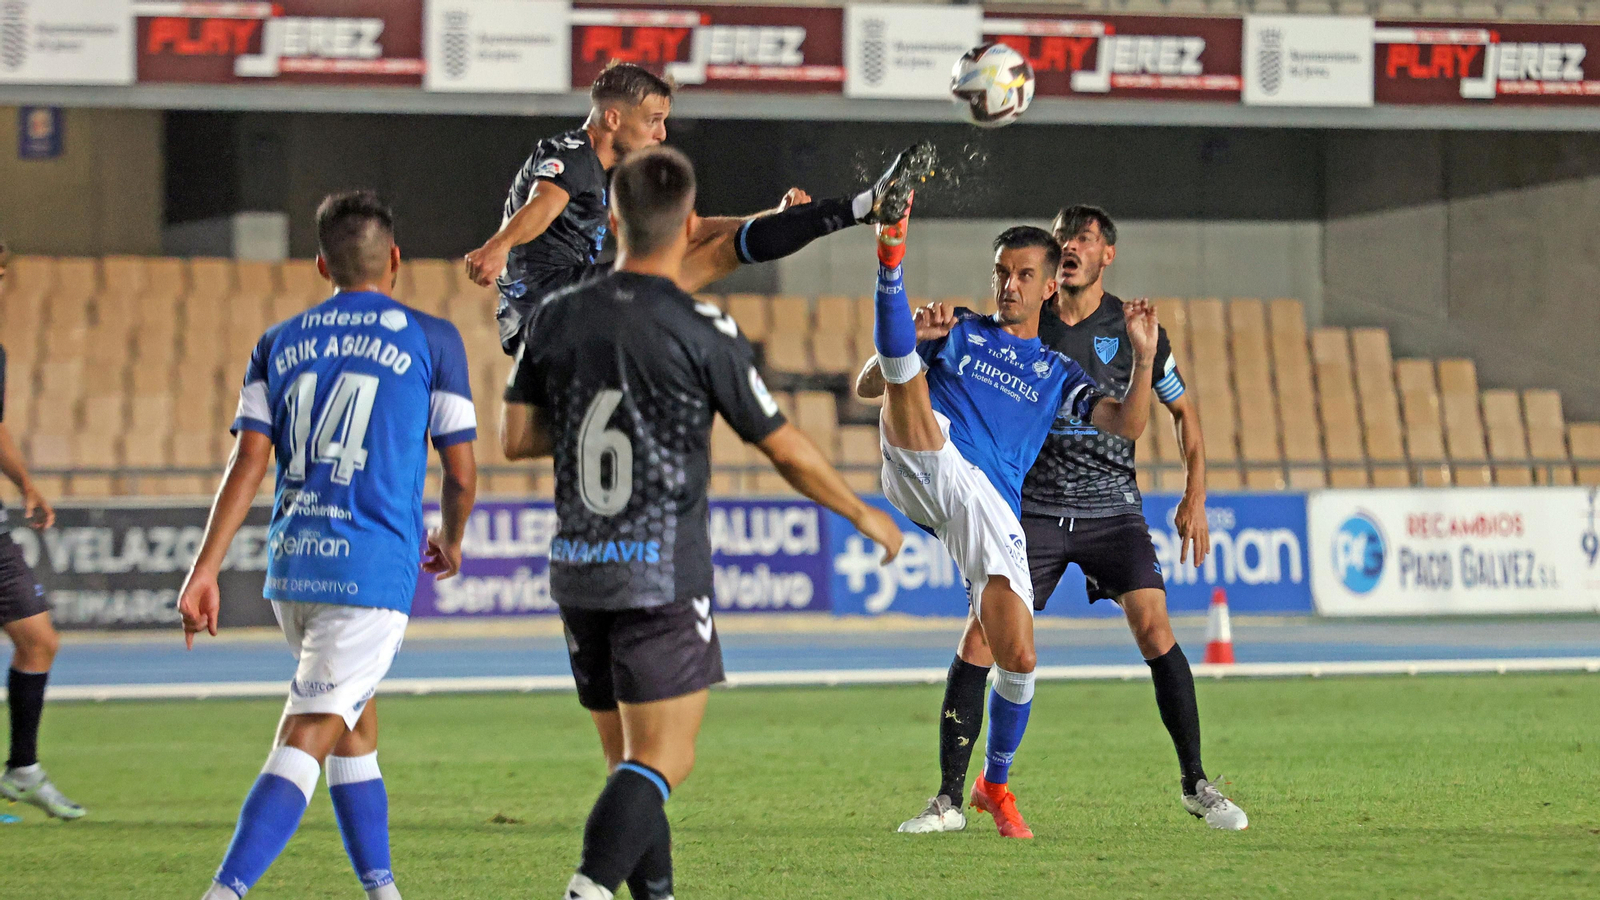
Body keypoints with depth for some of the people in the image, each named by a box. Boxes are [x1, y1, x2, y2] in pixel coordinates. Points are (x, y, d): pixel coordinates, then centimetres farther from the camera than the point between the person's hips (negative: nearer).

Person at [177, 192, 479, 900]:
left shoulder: (279, 344, 10)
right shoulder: (431, 340, 1)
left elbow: (248, 462, 1)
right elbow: (461, 473, 3)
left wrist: (206, 568, -2)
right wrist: (450, 540, 23)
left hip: (291, 565, 5)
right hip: (372, 573, -5)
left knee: (356, 726, 22)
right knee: (303, 745, -11)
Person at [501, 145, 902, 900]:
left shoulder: (555, 319, 3)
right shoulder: (700, 332, -10)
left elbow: (515, 439, 5)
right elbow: (785, 449, -3)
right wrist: (863, 515, 11)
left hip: (577, 574, 5)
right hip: (663, 578, -5)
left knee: (629, 763, 15)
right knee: (662, 760, -7)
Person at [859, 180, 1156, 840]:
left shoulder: (1058, 375, 25)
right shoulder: (958, 332, 23)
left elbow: (1126, 426, 10)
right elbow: (867, 385, 15)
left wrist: (1144, 358, -5)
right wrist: (906, 342, -5)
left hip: (992, 508, 1)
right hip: (926, 469, -1)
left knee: (1017, 657, -7)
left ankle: (994, 785, 11)